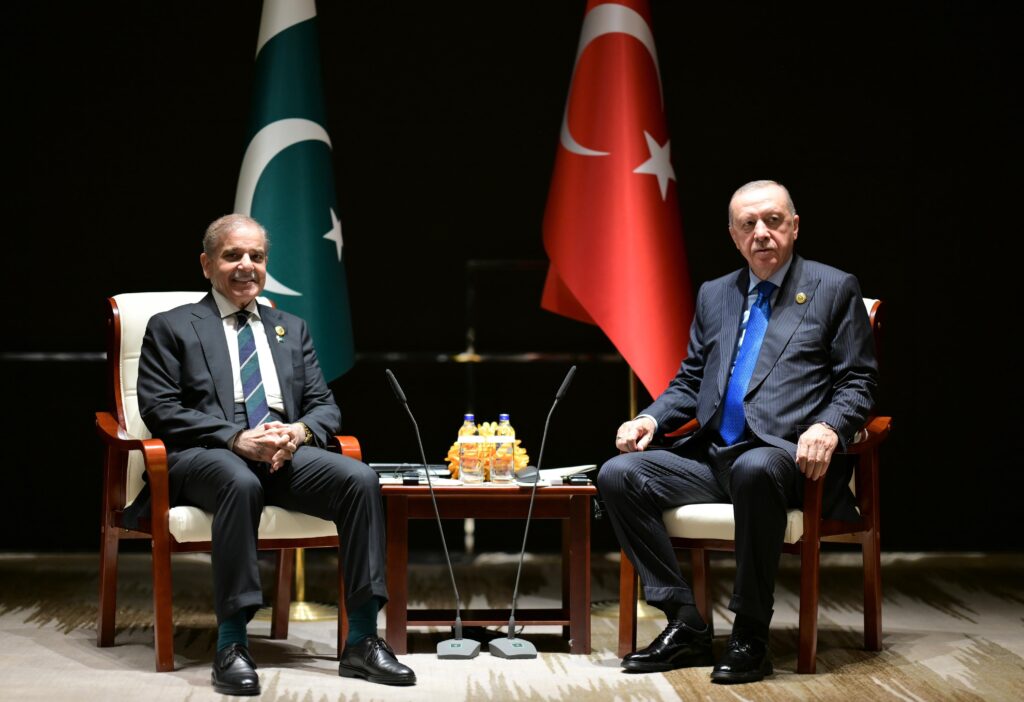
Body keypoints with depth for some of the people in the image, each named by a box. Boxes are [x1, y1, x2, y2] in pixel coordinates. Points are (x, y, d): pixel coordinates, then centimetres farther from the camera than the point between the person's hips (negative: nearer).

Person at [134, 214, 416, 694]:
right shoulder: (172, 328, 12)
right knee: (241, 483, -40)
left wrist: (299, 431, -7)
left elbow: (325, 406, 19)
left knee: (360, 479, -25)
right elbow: (160, 409, -1)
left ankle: (361, 642, -23)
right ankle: (231, 645, -35)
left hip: (287, 452, 4)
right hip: (206, 456, -4)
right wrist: (236, 438, -15)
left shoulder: (291, 329, 26)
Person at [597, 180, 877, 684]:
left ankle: (750, 636, -27)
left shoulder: (834, 289, 7)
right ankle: (685, 624, -12)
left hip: (784, 455, -6)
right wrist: (651, 420, 3)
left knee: (755, 470, -41)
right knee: (618, 474, -16)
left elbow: (859, 382, 2)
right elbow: (689, 382, 24)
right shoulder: (715, 295, 21)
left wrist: (828, 427, -19)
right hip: (712, 456, 6)